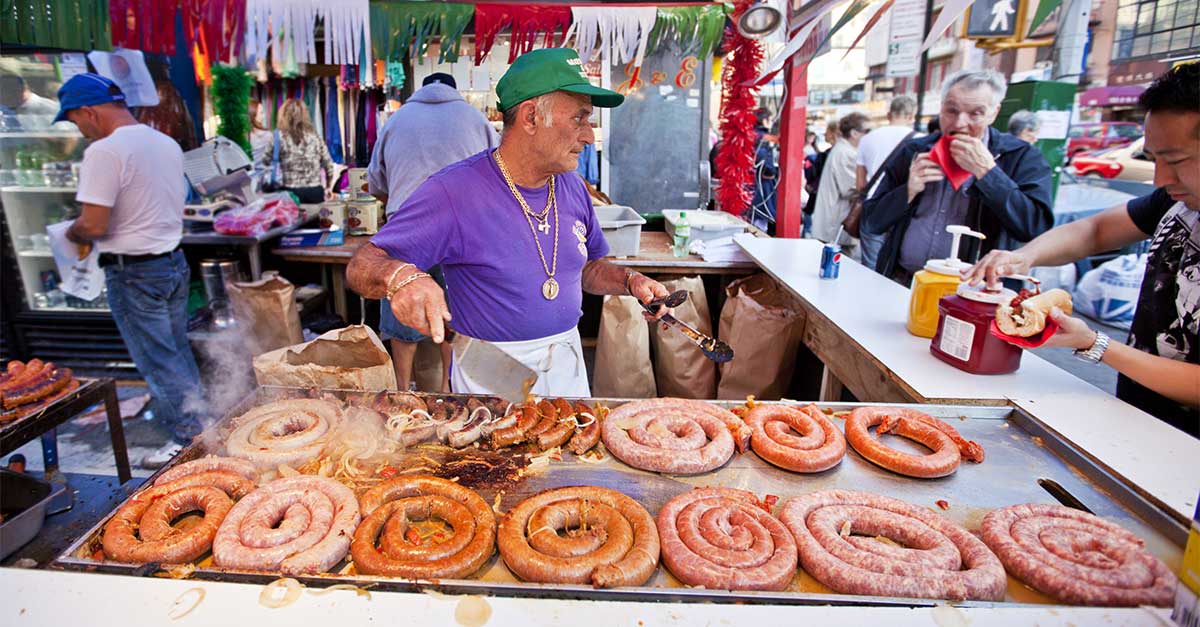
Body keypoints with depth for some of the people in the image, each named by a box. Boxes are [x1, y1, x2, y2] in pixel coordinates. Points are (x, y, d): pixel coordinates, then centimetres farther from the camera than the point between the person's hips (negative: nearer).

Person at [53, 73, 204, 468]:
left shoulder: (104, 151, -18)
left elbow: (93, 225, -22)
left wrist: (74, 233, 1)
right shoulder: (167, 144, 9)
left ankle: (188, 440, 10)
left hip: (134, 272, -8)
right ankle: (198, 425, 29)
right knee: (179, 354, 18)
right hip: (174, 260, 8)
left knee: (159, 362, 2)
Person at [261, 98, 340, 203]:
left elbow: (265, 162, 3)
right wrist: (328, 189, 21)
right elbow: (329, 166, 10)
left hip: (291, 193, -3)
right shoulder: (315, 136, 7)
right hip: (316, 193, 3)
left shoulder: (280, 136, -1)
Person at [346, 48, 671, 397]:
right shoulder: (453, 191, -19)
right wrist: (399, 276, -40)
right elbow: (361, 267, -18)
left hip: (566, 366, 6)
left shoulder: (573, 188, 0)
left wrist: (630, 281, -6)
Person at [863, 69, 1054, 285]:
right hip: (900, 283, 2)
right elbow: (871, 222, 10)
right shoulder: (913, 152, 11)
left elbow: (1036, 227, -11)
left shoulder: (1022, 158, 5)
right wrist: (909, 191, -6)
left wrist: (986, 171, -11)